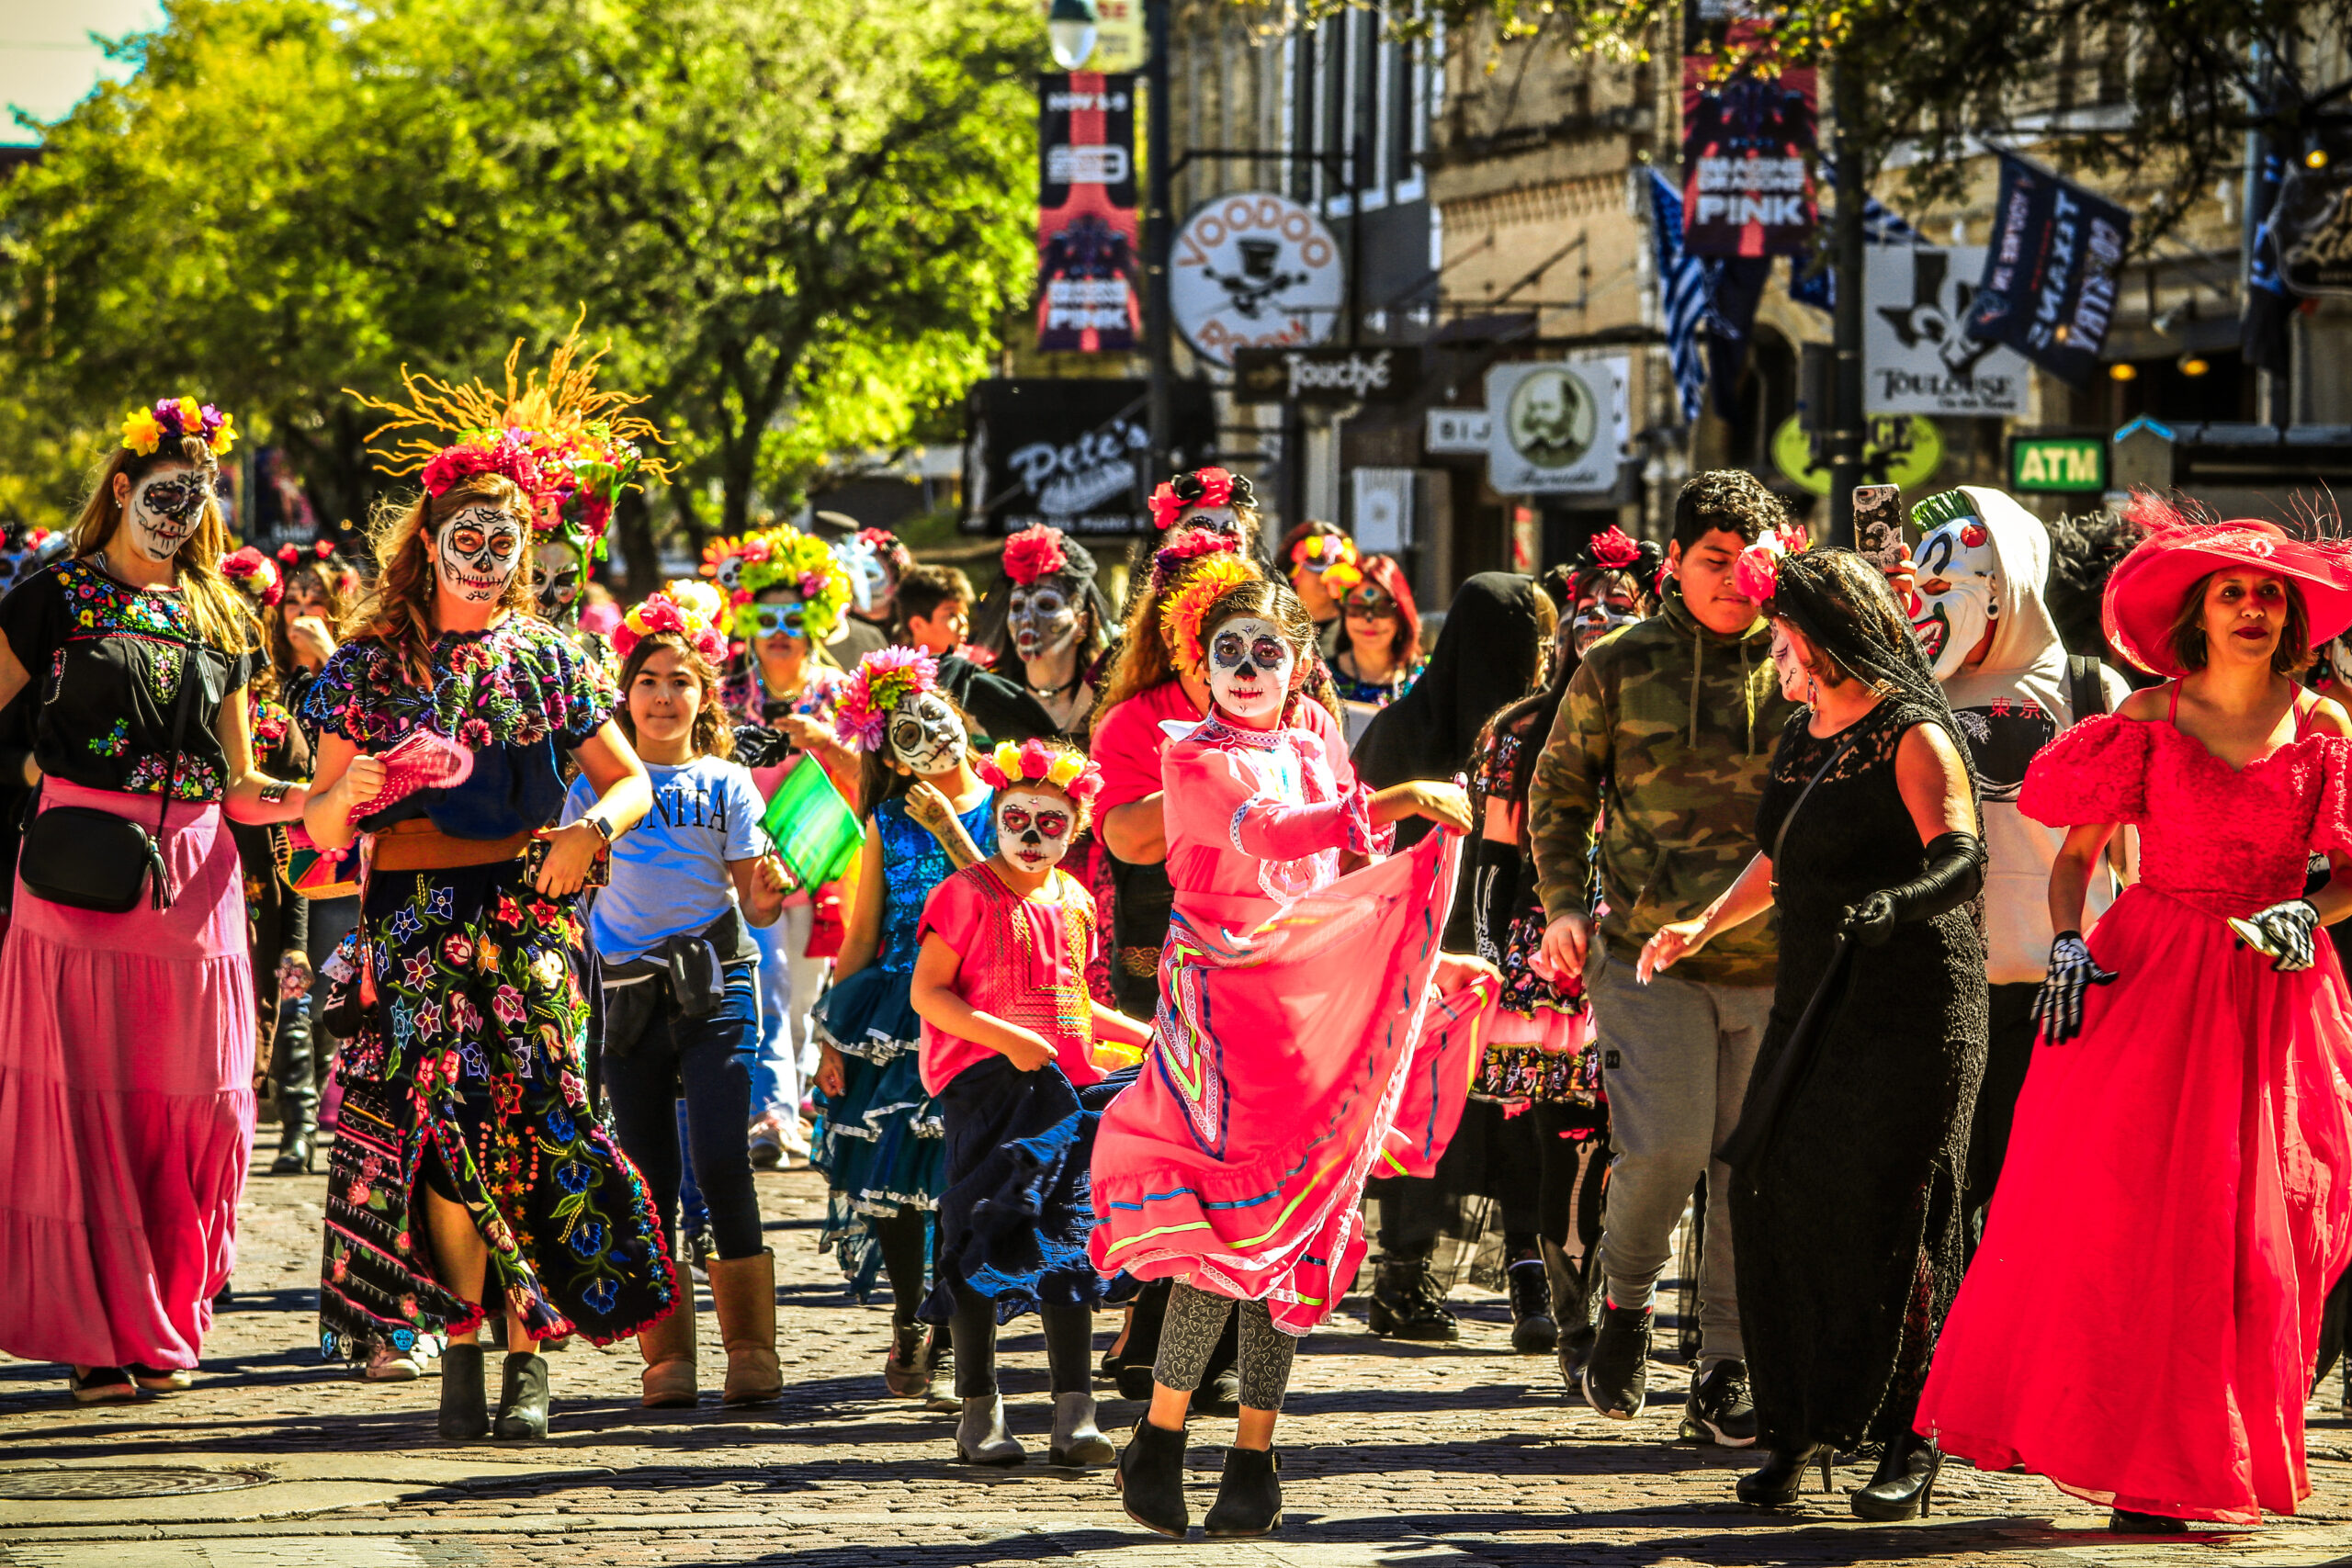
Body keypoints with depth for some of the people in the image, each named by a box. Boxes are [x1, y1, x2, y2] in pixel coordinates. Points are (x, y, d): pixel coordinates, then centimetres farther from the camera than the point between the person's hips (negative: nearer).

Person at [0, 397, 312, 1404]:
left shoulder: (218, 620, 17)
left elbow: (238, 783, 16)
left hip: (191, 873, 4)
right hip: (81, 868, -4)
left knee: (192, 1100, 1)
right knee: (81, 1095, -6)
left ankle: (160, 1327, 12)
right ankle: (93, 1333, -1)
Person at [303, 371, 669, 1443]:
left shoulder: (548, 661, 10)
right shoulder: (369, 664, 7)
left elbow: (631, 781, 14)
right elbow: (322, 831, 5)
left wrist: (590, 830, -7)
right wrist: (343, 798, -18)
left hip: (528, 921, 1)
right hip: (414, 926, 0)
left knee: (526, 1123, -7)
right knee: (441, 1122, -11)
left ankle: (527, 1361, -2)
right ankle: (461, 1352, -4)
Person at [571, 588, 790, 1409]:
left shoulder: (725, 784, 7)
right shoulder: (599, 782, 9)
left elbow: (755, 900, 2)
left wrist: (771, 894, -19)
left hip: (714, 990, -2)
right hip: (628, 994, 2)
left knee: (721, 1162, -13)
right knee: (649, 1183, 3)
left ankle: (751, 1351, -7)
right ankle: (666, 1357, 9)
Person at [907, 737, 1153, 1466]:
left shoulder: (1073, 902, 15)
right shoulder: (968, 894, -4)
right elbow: (927, 992, -10)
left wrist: (1141, 1034, 19)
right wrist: (1006, 1038, -19)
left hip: (1061, 1085, 5)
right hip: (985, 1080, -5)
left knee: (1068, 1243, 0)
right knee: (985, 1239, -4)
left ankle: (1074, 1417, 0)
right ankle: (979, 1413, 4)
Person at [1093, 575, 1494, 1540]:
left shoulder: (1317, 760, 16)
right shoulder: (1193, 762, -3)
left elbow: (1358, 894, 24)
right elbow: (1261, 831, -23)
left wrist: (1431, 966, 15)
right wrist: (1391, 802, -33)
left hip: (1311, 1011, 5)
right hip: (1222, 1004, -5)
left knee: (1293, 1231, 2)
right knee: (1231, 1219, -13)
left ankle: (1254, 1457, 8)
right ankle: (1157, 1447, -2)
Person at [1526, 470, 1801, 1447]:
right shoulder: (1619, 666, 3)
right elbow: (1559, 789, 13)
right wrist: (1566, 901, 1)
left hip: (1777, 959, 1)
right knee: (1663, 1146, -13)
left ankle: (1724, 1370, 14)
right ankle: (1625, 1299, 16)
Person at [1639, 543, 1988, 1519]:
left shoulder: (1914, 740, -9)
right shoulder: (1804, 738, 16)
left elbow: (1960, 856, -25)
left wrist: (1899, 900, -43)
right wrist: (1707, 925, 28)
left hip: (1910, 1009, -8)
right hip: (1813, 1003, 8)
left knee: (1886, 1213, -10)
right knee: (1781, 1199, -1)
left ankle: (1908, 1446, -4)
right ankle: (1805, 1429, 8)